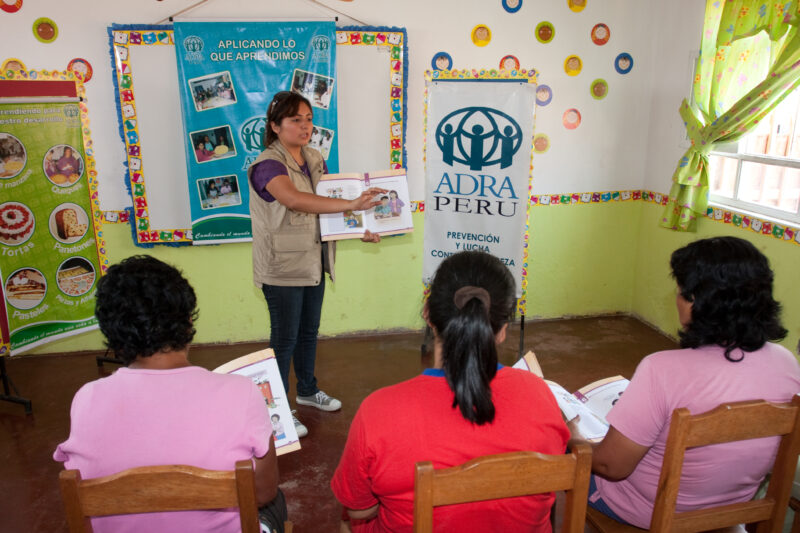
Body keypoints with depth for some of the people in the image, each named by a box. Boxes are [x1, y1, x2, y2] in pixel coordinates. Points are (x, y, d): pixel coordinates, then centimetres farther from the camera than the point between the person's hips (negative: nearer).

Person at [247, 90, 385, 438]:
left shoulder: (315, 160, 7)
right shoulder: (268, 165, -19)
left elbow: (328, 207, 11)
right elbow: (295, 200, -37)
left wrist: (358, 231, -5)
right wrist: (352, 204, -43)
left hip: (313, 263, 7)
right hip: (282, 269, -7)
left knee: (308, 332, 21)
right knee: (284, 339, 4)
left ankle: (307, 391, 42)